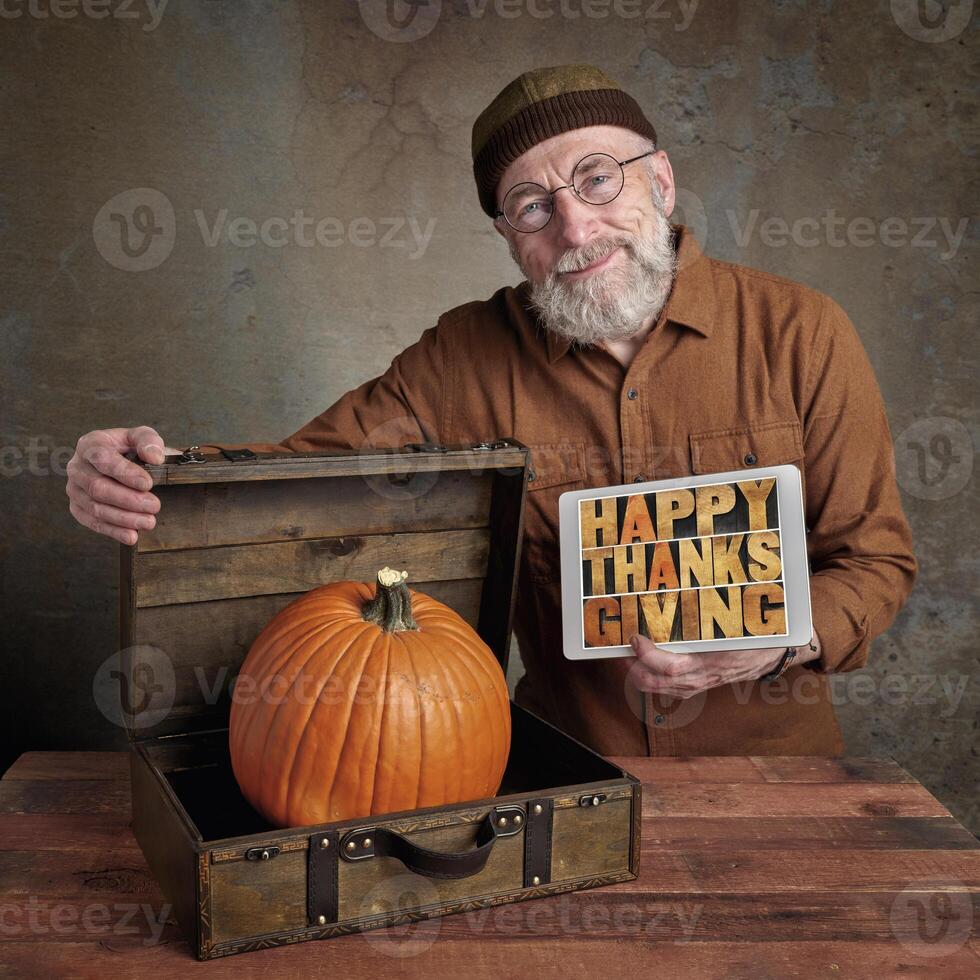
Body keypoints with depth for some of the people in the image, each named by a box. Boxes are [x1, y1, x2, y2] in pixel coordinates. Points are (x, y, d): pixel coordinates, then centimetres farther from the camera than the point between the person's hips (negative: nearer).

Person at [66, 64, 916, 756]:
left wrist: (779, 641, -20)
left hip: (768, 759, 1)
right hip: (571, 759, 0)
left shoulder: (798, 334, -5)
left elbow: (877, 558, 0)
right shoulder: (466, 357, -1)